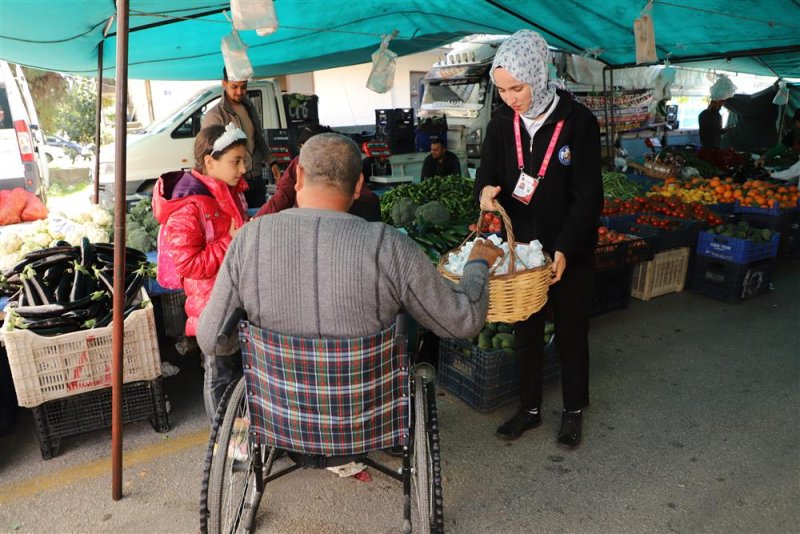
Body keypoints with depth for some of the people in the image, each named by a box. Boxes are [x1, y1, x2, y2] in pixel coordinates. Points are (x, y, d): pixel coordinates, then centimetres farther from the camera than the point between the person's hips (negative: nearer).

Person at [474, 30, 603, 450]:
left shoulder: (578, 122, -15)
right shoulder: (503, 121, -3)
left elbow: (588, 196, -15)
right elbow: (487, 168, 8)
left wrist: (565, 250, -24)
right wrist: (486, 189, -17)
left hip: (569, 250, -3)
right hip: (521, 244, 4)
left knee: (570, 332, 11)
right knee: (525, 330, 13)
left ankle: (573, 411, 32)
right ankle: (529, 408, 32)